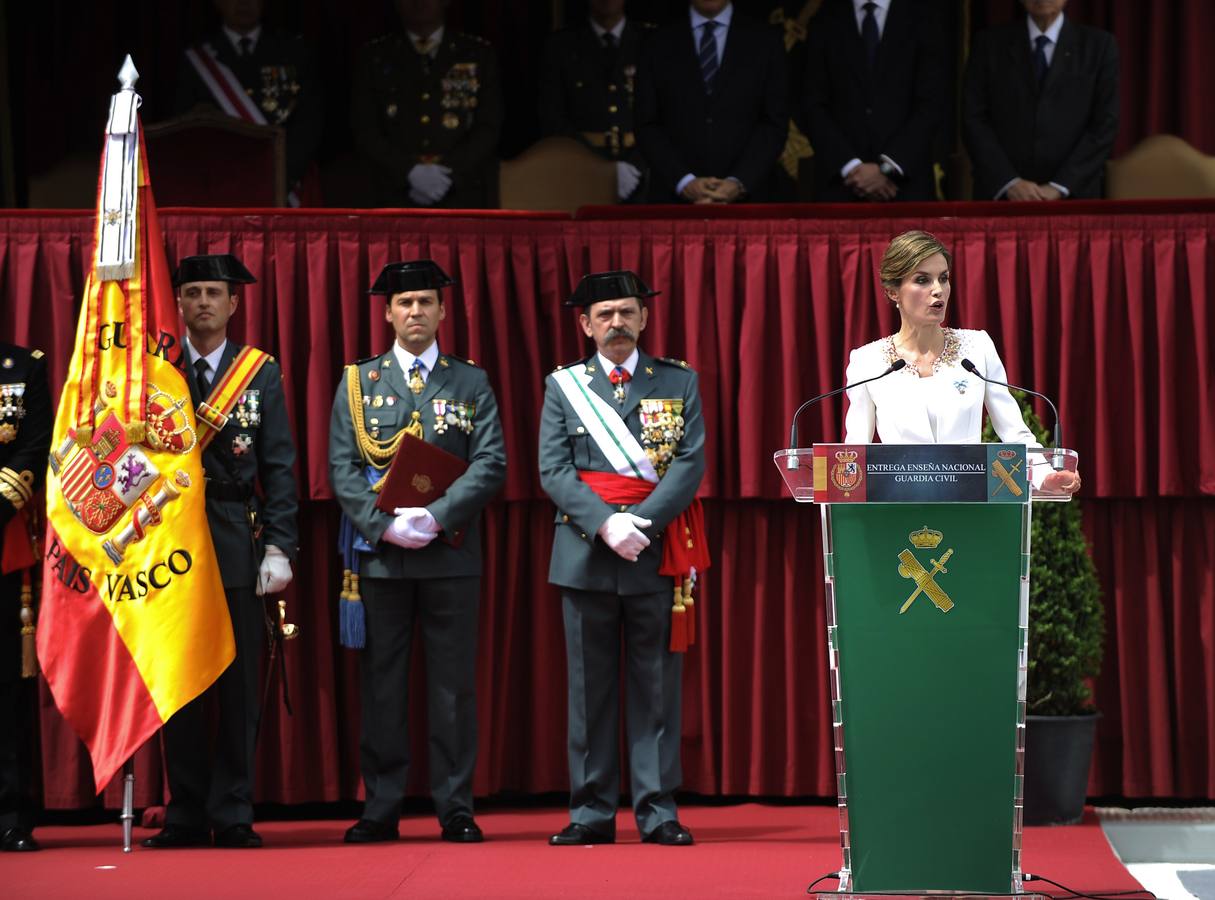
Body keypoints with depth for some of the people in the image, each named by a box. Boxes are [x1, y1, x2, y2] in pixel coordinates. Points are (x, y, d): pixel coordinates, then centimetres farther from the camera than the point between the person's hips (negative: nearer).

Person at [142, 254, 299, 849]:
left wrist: (279, 546, -4)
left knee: (239, 684, -1)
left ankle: (233, 816, 4)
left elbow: (279, 466, 4)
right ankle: (186, 816, 7)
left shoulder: (261, 374, 7)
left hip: (239, 543, 0)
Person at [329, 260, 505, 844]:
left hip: (450, 552, 0)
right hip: (378, 554, 0)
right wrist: (386, 524, -12)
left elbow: (490, 465, -1)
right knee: (381, 685, 2)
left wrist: (437, 517, -14)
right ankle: (381, 808, 7)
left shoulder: (472, 383, 9)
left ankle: (455, 808, 6)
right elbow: (343, 470, 3)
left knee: (453, 684, 1)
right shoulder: (358, 383, 10)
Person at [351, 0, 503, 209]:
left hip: (463, 201, 0)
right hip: (399, 202, 0)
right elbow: (365, 132, 3)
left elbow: (489, 128, 4)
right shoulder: (374, 58, 10)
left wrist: (448, 173, -11)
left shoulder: (479, 55, 9)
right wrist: (410, 172, -13)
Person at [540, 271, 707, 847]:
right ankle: (592, 814, 6)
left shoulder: (679, 382, 8)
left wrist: (641, 520, -14)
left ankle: (658, 812, 3)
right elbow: (553, 471, 1)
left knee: (656, 686, 0)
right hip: (585, 555, 1)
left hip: (656, 554, 0)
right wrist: (605, 523, -14)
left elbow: (690, 464, -1)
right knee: (590, 689, 3)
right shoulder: (562, 386, 9)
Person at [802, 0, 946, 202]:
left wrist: (887, 168, -11)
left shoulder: (922, 18, 6)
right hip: (841, 183, 1)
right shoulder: (824, 22, 9)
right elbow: (815, 107, 3)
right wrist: (851, 167, -11)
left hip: (906, 180, -1)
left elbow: (930, 105, -1)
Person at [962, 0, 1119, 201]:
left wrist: (1059, 187, -11)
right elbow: (974, 120, 1)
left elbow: (1105, 125, -2)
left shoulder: (1098, 46, 4)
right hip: (1000, 196, 0)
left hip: (1071, 195, 0)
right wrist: (1010, 183, -11)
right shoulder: (989, 44, 5)